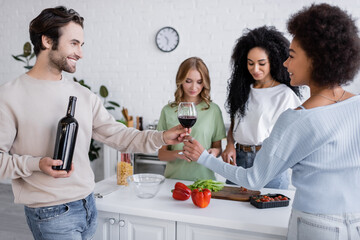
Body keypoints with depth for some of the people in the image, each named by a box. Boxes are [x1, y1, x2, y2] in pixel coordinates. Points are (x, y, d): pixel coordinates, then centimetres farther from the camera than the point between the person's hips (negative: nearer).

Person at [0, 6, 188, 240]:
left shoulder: (84, 95, 6)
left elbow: (118, 135, 2)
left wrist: (161, 137, -10)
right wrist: (36, 164, -24)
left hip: (88, 204, 6)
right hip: (51, 214, -5)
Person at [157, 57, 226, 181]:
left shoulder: (213, 110, 4)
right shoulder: (168, 110, 4)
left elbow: (217, 146, 13)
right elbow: (161, 153, 7)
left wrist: (215, 152, -8)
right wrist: (177, 154, -12)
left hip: (203, 178, 0)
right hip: (174, 178, 0)